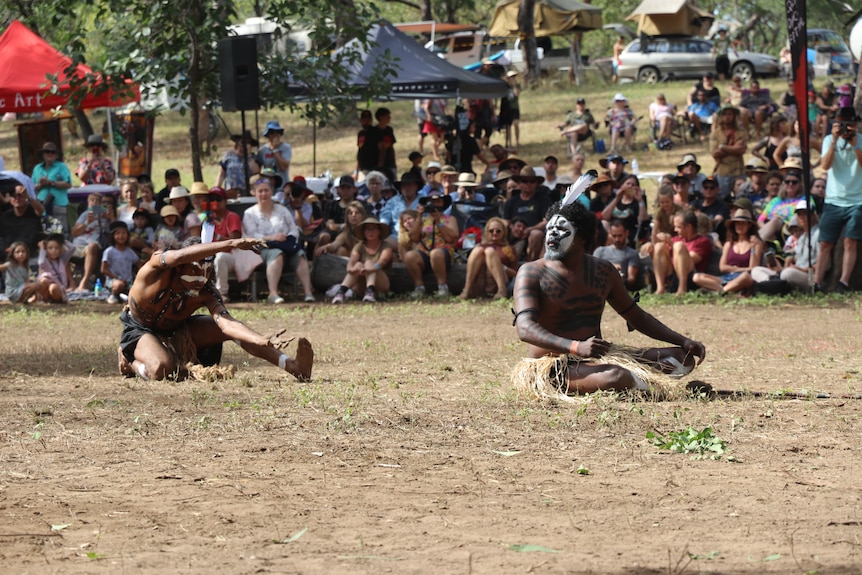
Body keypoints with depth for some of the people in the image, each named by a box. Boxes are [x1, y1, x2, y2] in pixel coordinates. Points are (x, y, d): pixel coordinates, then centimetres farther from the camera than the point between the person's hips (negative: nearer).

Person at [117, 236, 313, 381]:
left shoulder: (206, 293, -20)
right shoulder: (158, 268, -31)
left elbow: (226, 322, -33)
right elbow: (180, 256, -54)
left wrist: (264, 341, -51)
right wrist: (230, 244, -61)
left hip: (177, 330, 5)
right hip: (140, 330, -5)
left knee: (234, 331, -12)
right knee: (162, 370, -37)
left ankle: (292, 366, -9)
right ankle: (131, 362, -3)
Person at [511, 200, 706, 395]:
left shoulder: (604, 271, 11)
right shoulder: (532, 273, -8)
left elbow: (637, 317, 23)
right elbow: (525, 329, -23)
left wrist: (684, 342, 12)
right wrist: (576, 347, -39)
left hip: (597, 360, 7)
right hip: (553, 368, -7)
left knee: (683, 358, 0)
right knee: (616, 377, -35)